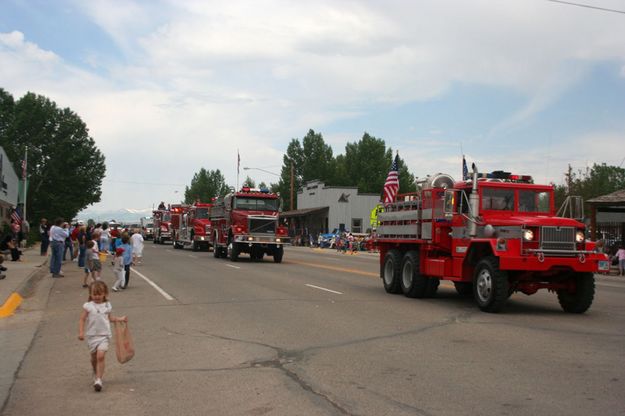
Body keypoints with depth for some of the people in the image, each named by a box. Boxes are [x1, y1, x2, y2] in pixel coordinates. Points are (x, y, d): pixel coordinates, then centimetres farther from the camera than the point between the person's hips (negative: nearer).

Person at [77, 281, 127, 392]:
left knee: (100, 356, -17)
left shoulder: (107, 305, 4)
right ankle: (96, 374, 41)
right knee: (94, 357, 14)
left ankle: (98, 379, -16)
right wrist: (81, 332, -13)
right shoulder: (88, 306, -5)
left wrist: (120, 319, 10)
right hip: (92, 335, 0)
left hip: (104, 335, 0)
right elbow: (82, 319, -4)